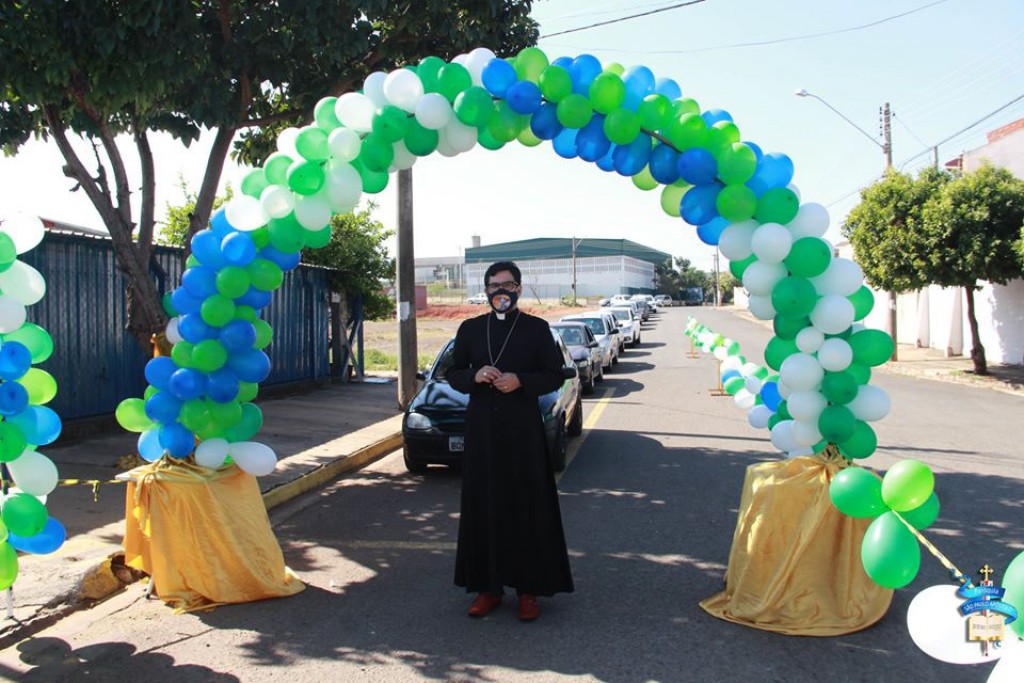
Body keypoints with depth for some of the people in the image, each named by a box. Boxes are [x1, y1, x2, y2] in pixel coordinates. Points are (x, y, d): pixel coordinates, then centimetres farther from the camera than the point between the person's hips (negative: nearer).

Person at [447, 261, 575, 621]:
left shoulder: (537, 328, 2)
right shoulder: (470, 328, 9)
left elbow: (555, 375, 1)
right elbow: (454, 374, 12)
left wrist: (520, 381, -16)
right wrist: (475, 377, -10)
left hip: (523, 428, -2)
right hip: (481, 428, 2)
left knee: (527, 506, 0)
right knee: (483, 506, 5)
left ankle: (528, 588, 10)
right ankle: (487, 585, 16)